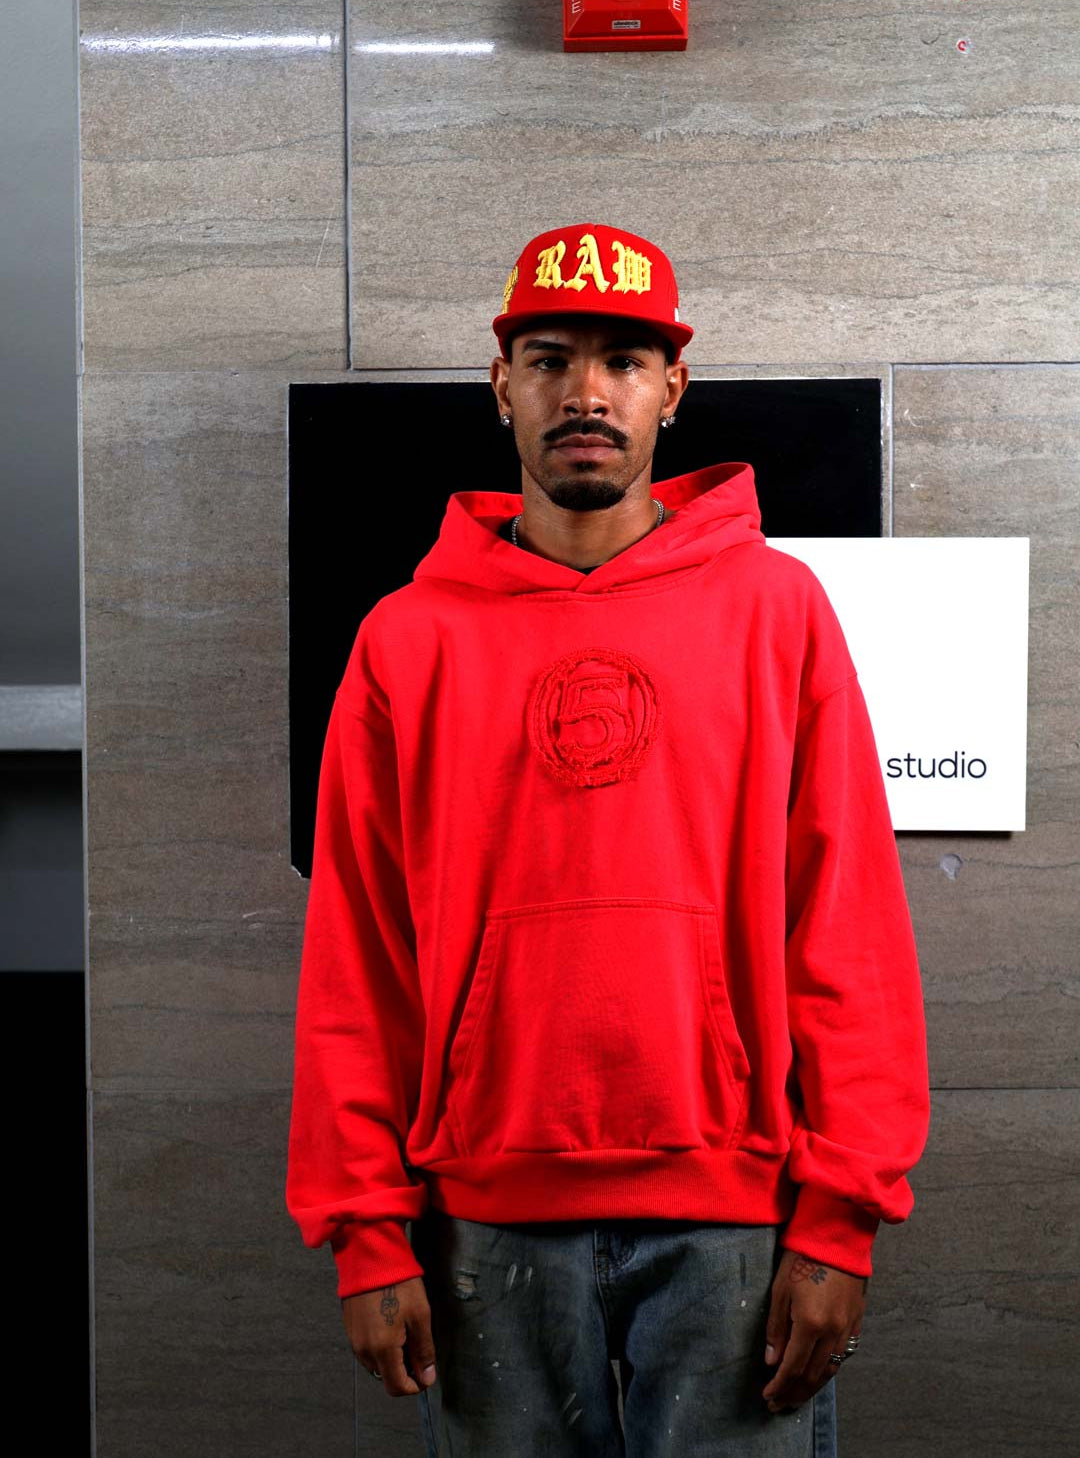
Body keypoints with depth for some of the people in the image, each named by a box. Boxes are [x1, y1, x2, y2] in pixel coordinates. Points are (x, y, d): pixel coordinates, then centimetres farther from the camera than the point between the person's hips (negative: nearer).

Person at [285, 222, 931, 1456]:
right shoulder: (410, 638, 4)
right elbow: (356, 960, 3)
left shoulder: (776, 608, 2)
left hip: (731, 1211, 0)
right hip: (487, 1207, 1)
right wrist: (366, 1231, -1)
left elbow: (849, 928, -1)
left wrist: (838, 1217, -5)